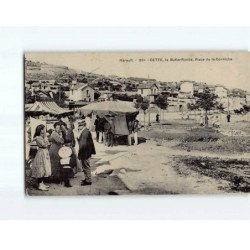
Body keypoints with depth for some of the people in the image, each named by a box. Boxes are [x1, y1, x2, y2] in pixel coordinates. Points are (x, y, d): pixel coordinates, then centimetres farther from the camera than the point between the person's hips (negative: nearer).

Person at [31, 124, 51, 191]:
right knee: (41, 170, -7)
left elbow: (48, 144, 10)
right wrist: (45, 137, -16)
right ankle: (40, 185, -3)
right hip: (41, 154, -9)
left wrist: (45, 137, 8)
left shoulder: (42, 137, 11)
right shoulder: (37, 138, -16)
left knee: (44, 169, 13)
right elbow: (44, 145, -21)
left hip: (45, 153, 9)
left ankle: (42, 183, 20)